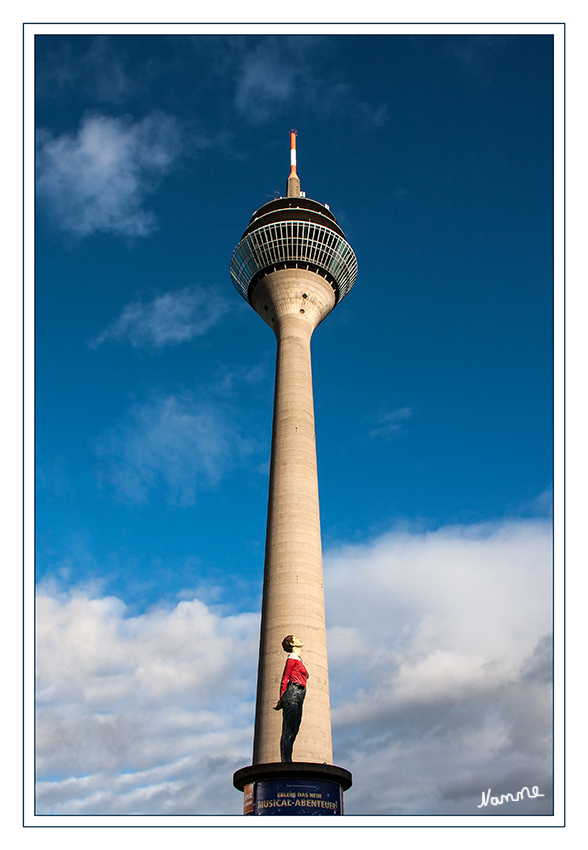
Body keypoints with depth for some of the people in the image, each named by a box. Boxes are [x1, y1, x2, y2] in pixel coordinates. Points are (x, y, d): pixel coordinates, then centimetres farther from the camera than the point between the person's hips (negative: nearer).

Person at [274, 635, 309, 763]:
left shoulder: (298, 660, 27)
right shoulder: (292, 657, 2)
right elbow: (285, 679, -4)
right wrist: (282, 698, -9)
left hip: (297, 699, 8)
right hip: (292, 694, -8)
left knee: (293, 732, 1)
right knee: (288, 732, -14)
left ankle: (287, 762, -3)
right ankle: (286, 762, -20)